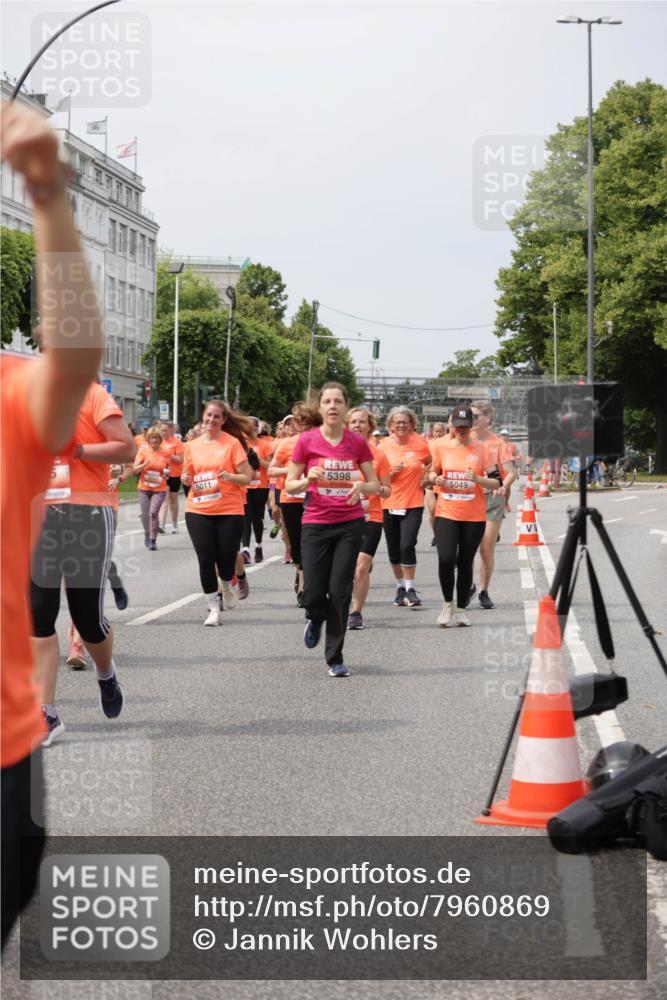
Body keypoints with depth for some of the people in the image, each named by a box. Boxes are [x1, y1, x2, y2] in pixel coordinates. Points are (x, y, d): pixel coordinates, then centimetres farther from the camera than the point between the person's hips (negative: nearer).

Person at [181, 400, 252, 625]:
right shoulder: (192, 446, 8)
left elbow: (246, 478, -3)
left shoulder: (233, 443, -3)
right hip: (198, 511, 3)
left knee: (225, 560, 0)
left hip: (229, 511, -3)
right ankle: (214, 609, 8)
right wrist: (186, 479, -3)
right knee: (205, 560, -3)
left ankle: (227, 587, 35)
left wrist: (230, 477, -23)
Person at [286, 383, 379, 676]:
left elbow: (375, 486, 8)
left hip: (350, 523, 1)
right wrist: (308, 480, -19)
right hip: (316, 523, -1)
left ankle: (335, 658, 9)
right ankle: (315, 619, 34)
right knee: (313, 593, -4)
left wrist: (361, 486, -14)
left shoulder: (357, 443, 1)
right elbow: (289, 486, 1)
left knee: (340, 591, -4)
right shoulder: (307, 440, -4)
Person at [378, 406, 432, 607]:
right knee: (394, 550, 8)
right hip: (389, 505, 2)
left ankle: (410, 589, -4)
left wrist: (425, 478, 3)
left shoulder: (420, 443, -2)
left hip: (413, 504, -2)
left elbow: (430, 463, 18)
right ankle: (400, 587, 25)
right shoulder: (384, 446, -1)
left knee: (407, 545, -15)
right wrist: (391, 472, -14)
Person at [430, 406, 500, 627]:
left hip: (474, 516, 0)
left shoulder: (482, 449, -1)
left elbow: (496, 483, 0)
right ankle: (448, 604, 6)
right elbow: (434, 471, 17)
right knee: (445, 559, -15)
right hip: (446, 512, 0)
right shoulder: (441, 446, 4)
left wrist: (479, 479, -20)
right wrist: (436, 479, -6)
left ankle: (460, 609, 18)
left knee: (465, 563, 5)